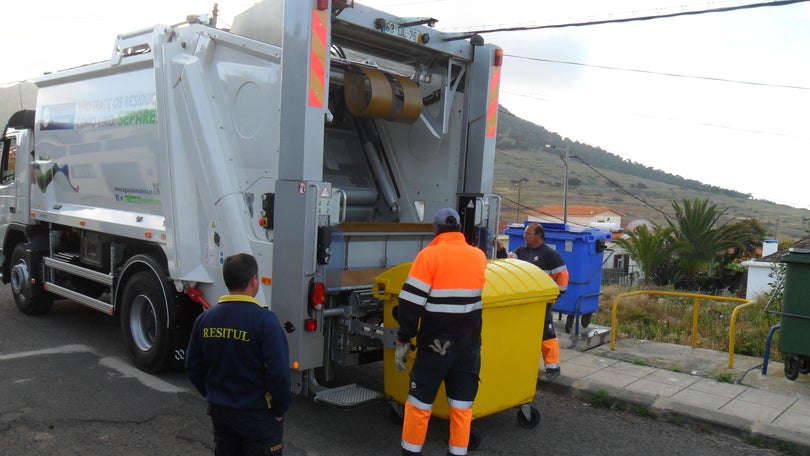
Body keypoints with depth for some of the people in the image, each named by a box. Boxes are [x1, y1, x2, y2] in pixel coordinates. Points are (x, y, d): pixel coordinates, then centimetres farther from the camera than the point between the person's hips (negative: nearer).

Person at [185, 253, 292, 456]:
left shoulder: (204, 319, -1)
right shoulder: (264, 320, -21)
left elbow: (193, 368, 7)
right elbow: (279, 373, -22)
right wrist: (279, 410, -8)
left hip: (219, 412, 6)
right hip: (258, 416, -6)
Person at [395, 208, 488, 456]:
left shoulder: (429, 255, -11)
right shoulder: (479, 256, 4)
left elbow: (411, 303, -14)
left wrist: (403, 341, -7)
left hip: (436, 342, -4)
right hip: (469, 343, 4)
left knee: (419, 401, 9)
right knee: (462, 403, 12)